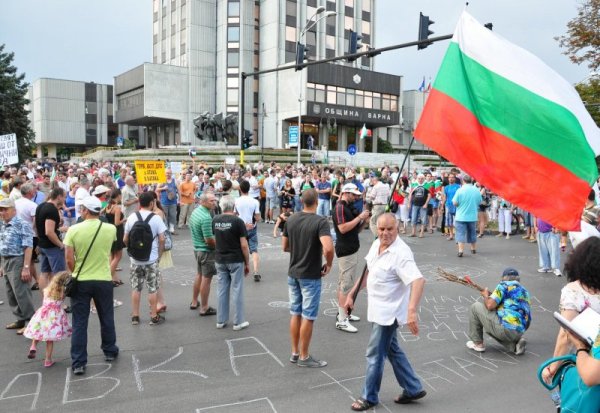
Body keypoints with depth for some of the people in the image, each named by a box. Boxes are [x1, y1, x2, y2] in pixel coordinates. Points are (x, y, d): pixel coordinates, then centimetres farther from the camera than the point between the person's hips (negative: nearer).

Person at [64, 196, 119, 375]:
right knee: (106, 318, 18)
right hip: (104, 281, 1)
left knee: (79, 323, 7)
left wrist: (77, 274, 9)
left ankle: (78, 363, 10)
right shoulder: (111, 229, -5)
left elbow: (69, 260, -9)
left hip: (80, 282, -1)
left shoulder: (73, 230, -10)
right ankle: (110, 351, 32)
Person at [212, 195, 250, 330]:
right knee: (237, 291, 3)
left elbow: (214, 240, 9)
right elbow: (244, 245, -12)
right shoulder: (237, 221, -13)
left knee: (221, 290, 11)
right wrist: (247, 263, -4)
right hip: (236, 261, -4)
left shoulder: (215, 220, 2)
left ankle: (221, 321, 19)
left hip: (220, 260, 5)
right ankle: (238, 322, 10)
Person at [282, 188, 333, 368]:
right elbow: (328, 248, -30)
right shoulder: (320, 221, -17)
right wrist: (329, 264, -13)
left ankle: (295, 353, 26)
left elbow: (284, 247, 7)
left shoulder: (291, 220, 1)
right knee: (308, 317, 5)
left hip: (293, 273, 6)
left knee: (295, 313, 15)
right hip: (310, 276, -6)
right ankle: (304, 357, 15)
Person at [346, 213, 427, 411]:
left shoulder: (401, 253, -26)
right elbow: (368, 272, 13)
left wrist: (412, 310, -50)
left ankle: (369, 397, 25)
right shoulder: (376, 244, 0)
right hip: (379, 309, 9)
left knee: (374, 354, 5)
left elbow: (418, 281, -37)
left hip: (389, 312, -9)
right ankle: (413, 389, 35)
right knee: (391, 349, 20)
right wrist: (352, 294, 13)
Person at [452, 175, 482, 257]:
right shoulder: (476, 190, -2)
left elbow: (455, 203, -14)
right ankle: (474, 249, 32)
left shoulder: (460, 190, -14)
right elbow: (479, 202, 7)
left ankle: (461, 251, -8)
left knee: (461, 233, -1)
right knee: (472, 233, 18)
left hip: (461, 217, -4)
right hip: (473, 216, 4)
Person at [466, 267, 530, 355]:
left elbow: (490, 305, -11)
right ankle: (516, 343, 10)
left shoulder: (504, 285, -2)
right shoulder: (525, 291, 21)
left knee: (475, 307, 7)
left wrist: (486, 296, 10)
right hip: (519, 332, 8)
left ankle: (478, 344, 12)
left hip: (505, 328, -8)